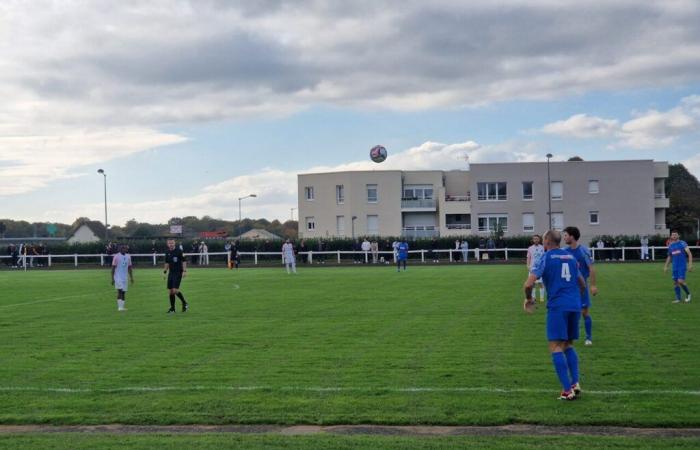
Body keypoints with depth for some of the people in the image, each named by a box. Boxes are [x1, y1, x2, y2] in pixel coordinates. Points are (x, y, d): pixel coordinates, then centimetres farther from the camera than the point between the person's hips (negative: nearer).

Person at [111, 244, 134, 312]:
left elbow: (129, 268, 14)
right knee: (120, 291, -15)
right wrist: (112, 278, -11)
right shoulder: (116, 257, -7)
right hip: (118, 277, -5)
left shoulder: (128, 257, 9)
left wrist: (131, 277, 10)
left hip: (125, 278, 5)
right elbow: (113, 268, -6)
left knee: (123, 292, 6)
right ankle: (120, 307, -13)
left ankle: (123, 307, 10)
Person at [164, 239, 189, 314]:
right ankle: (172, 308, 13)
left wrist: (184, 271, -15)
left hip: (178, 273, -6)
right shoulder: (167, 252, 9)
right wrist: (165, 271, 14)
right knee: (170, 291, 3)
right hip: (171, 273, 6)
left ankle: (185, 303, 5)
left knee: (175, 290, -15)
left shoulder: (179, 251, -8)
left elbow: (184, 261, -8)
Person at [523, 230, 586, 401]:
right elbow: (582, 285, 25)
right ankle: (575, 383, 6)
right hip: (575, 306, 6)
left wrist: (529, 299, 7)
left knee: (556, 348, -4)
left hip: (557, 306, -6)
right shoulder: (571, 258, 17)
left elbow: (528, 284, -11)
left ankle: (567, 390, -11)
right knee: (568, 345, 18)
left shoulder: (545, 258, -2)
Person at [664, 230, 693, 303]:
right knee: (675, 282, 3)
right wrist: (666, 266, 21)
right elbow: (669, 257, 24)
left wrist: (690, 264, -17)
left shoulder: (682, 243, -6)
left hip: (682, 266, -6)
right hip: (675, 267, 6)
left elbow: (689, 254, -10)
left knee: (680, 281, -16)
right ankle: (678, 298, 10)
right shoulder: (670, 246, 11)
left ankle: (688, 293, 8)